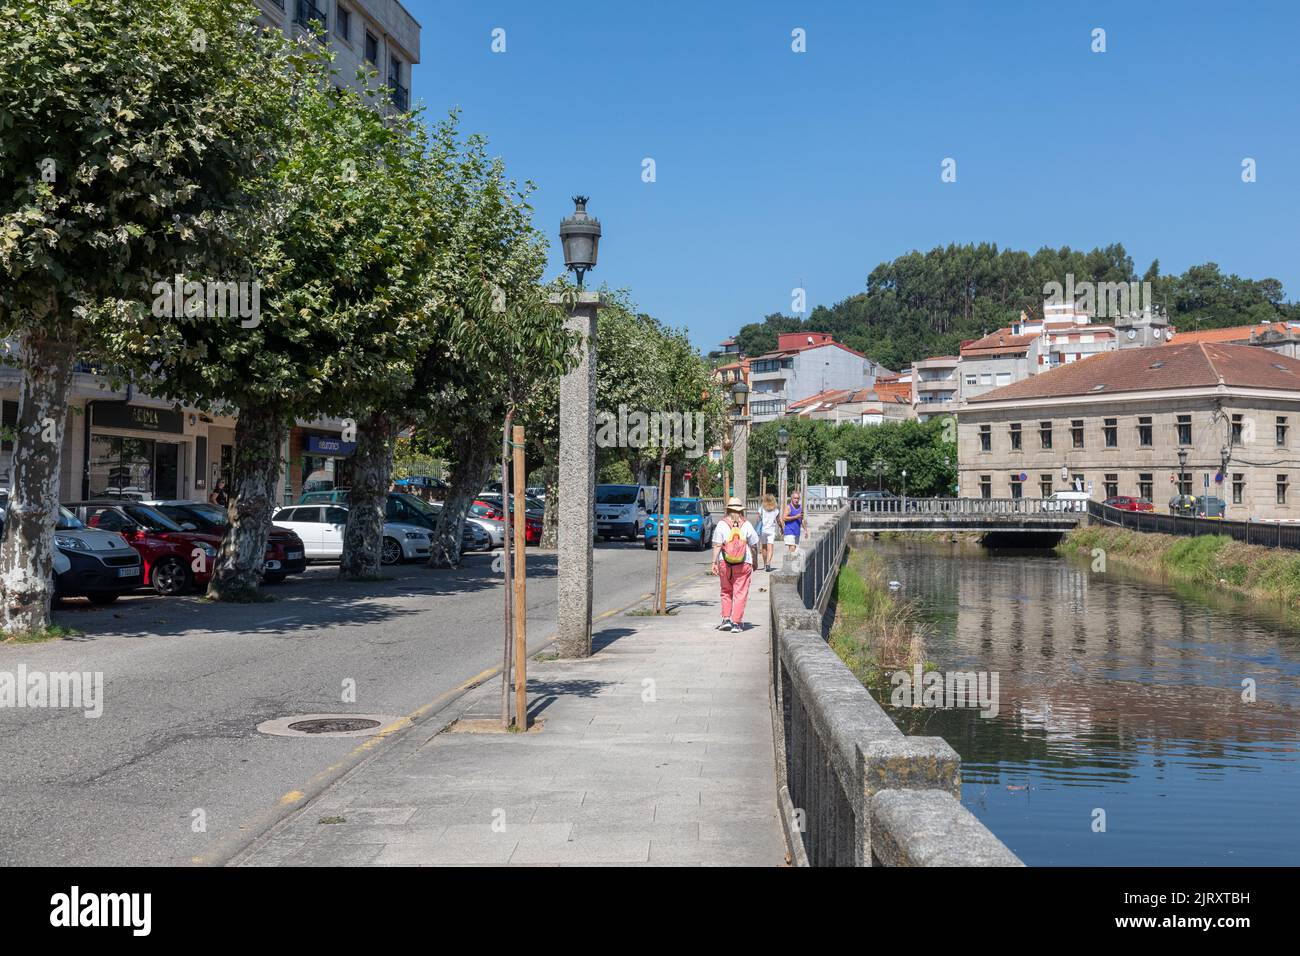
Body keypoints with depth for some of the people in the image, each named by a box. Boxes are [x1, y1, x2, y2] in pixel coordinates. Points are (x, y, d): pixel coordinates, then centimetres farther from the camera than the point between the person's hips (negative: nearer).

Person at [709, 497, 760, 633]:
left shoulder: (721, 524, -3)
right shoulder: (747, 525, -2)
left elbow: (717, 546, -7)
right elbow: (754, 546, 3)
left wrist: (714, 562, -3)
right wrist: (755, 562, 16)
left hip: (725, 564, 1)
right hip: (744, 564, -1)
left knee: (726, 592, 16)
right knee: (740, 593, 4)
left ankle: (726, 619, 11)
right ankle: (737, 623, 2)